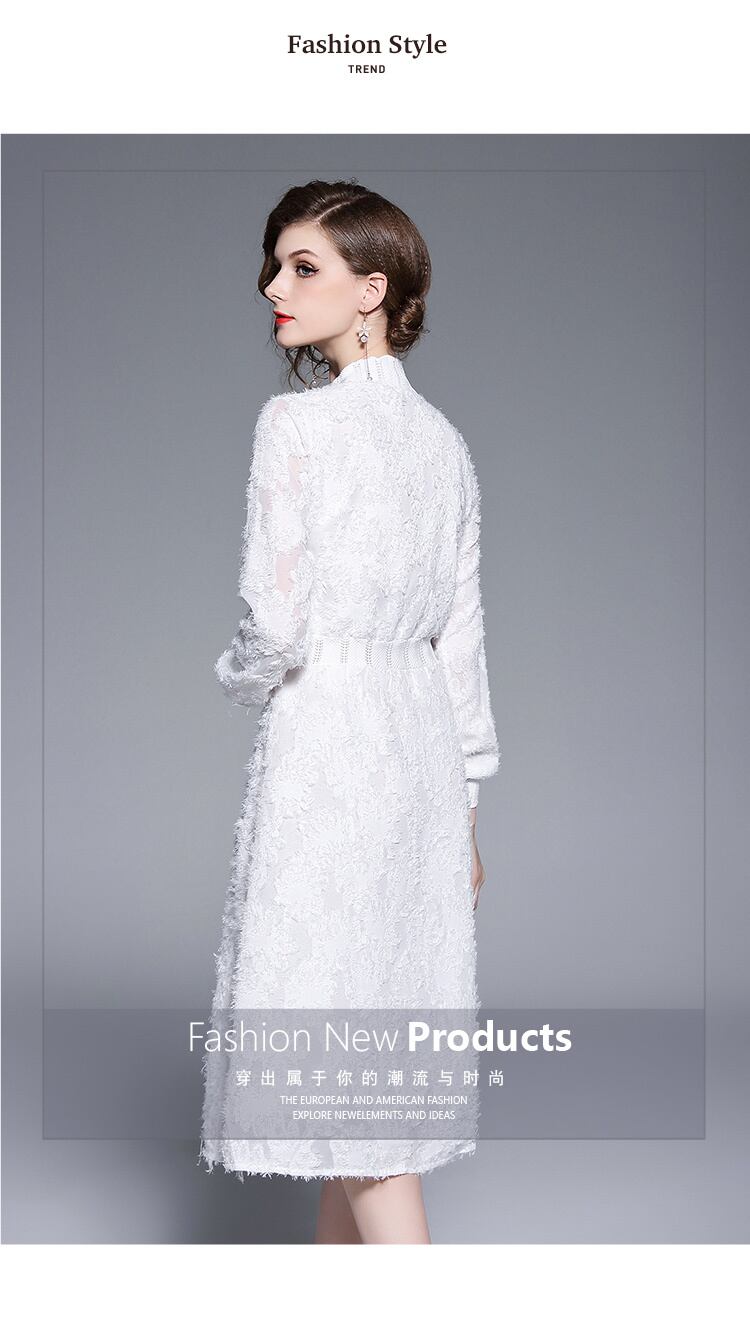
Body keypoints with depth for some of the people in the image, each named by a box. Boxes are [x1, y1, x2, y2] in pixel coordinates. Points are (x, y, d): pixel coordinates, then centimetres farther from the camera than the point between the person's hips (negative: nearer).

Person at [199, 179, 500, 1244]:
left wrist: (241, 678, 7)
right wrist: (465, 798, 17)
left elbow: (275, 621, -16)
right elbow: (462, 632, 12)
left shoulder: (296, 420, -11)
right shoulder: (442, 436, 11)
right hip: (423, 744, 8)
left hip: (325, 737, -8)